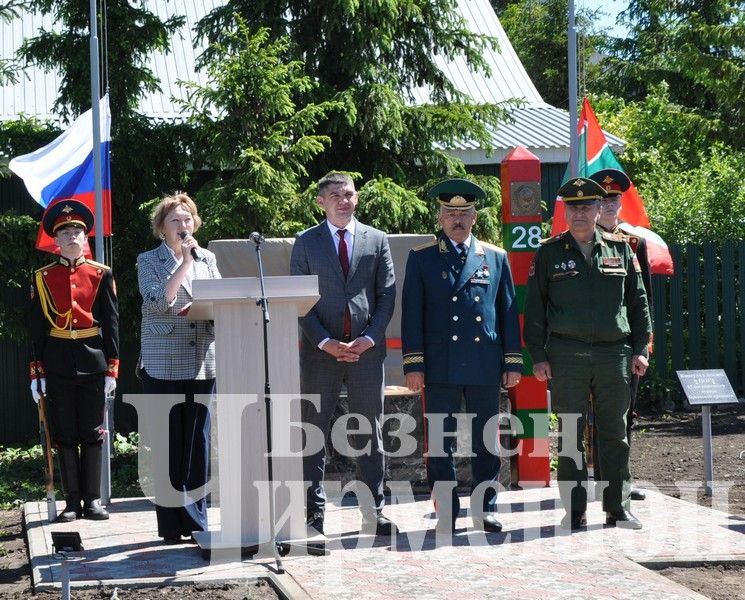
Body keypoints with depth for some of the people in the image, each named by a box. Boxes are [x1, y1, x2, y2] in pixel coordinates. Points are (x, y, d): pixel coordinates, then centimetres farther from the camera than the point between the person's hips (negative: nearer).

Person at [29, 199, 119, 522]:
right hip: (58, 366, 1)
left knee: (92, 434, 4)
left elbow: (111, 324, 3)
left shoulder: (101, 275, 4)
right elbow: (36, 327, 4)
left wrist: (112, 368, -2)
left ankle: (93, 499, 12)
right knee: (64, 435, 5)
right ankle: (72, 501, 12)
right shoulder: (42, 278, 4)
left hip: (92, 362, 0)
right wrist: (37, 372, -1)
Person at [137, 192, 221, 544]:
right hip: (163, 365, -3)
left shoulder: (207, 259, 14)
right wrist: (184, 262, -12)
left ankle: (196, 520, 13)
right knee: (168, 444, 0)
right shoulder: (149, 261, 3)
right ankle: (171, 524, 6)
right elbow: (157, 301, -12)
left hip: (202, 363, 3)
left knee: (197, 442, 6)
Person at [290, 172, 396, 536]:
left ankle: (373, 511, 15)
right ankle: (314, 511, 7)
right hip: (320, 352, -1)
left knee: (371, 434, 7)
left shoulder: (377, 240, 9)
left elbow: (387, 295, 5)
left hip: (367, 350, 1)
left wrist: (369, 339, -8)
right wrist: (325, 342, -11)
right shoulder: (306, 243, 5)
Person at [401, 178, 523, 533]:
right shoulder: (421, 258, 6)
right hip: (440, 368, -1)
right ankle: (446, 513, 11)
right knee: (439, 443, 1)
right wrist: (413, 364, -5)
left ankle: (485, 509, 17)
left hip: (485, 367, 2)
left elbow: (508, 311, 11)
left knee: (487, 442, 7)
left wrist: (513, 362, 5)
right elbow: (412, 313, 2)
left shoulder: (496, 257, 11)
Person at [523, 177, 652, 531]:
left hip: (614, 353, 2)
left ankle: (617, 508, 16)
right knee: (570, 436, 1)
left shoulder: (620, 249, 10)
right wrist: (538, 356, -1)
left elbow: (638, 302, 13)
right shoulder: (549, 253, 6)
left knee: (615, 434, 6)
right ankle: (575, 512, 8)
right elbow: (534, 307, 5)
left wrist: (640, 349, 6)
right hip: (566, 356, -1)